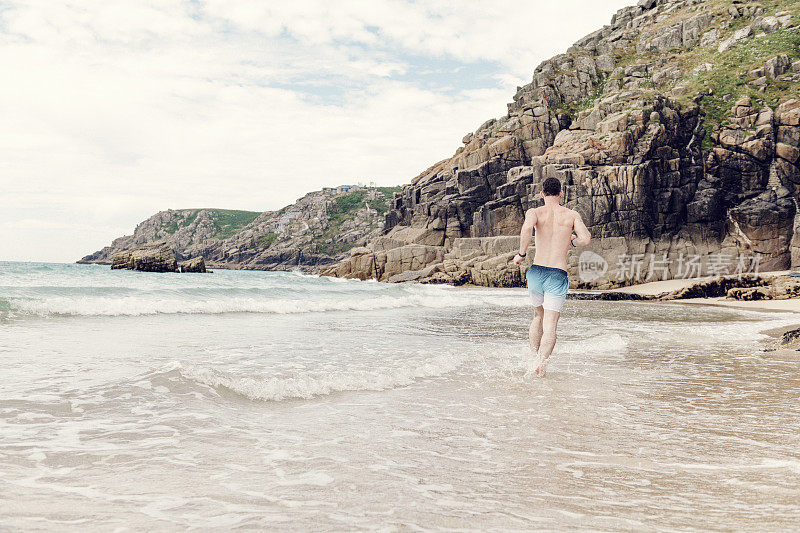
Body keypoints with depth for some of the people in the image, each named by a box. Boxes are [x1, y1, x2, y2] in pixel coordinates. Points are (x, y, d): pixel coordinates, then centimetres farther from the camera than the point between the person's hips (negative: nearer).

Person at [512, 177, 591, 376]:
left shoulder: (535, 212, 2)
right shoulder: (572, 215, 6)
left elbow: (527, 228, -20)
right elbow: (585, 239, -7)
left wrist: (521, 254, -8)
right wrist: (572, 240, 15)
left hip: (536, 271, 2)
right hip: (558, 274, -1)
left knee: (538, 316, 23)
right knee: (550, 324, -3)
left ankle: (534, 358, 22)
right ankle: (541, 363, -21)